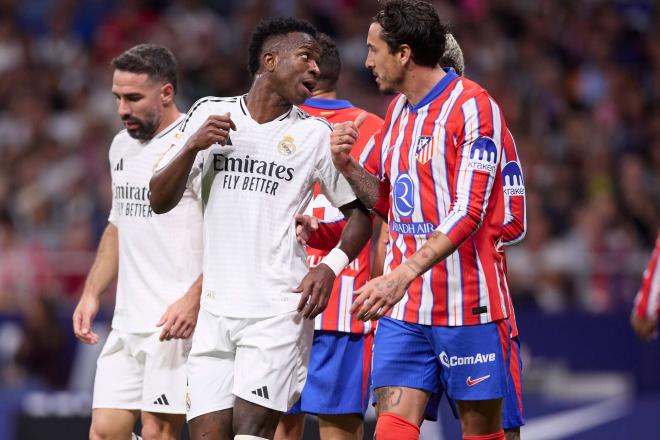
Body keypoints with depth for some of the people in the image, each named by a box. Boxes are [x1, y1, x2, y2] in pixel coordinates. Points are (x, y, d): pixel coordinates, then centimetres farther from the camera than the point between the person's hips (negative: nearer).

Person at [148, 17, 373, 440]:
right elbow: (161, 200, 4)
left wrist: (331, 266, -8)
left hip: (279, 310, -2)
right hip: (215, 311, 2)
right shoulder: (210, 114, 7)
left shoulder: (314, 134, 3)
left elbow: (360, 212, 9)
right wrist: (192, 146, -13)